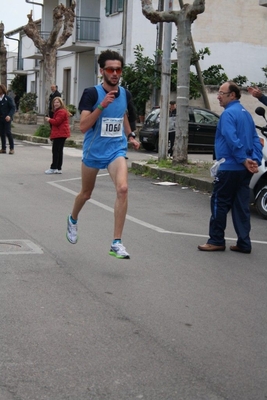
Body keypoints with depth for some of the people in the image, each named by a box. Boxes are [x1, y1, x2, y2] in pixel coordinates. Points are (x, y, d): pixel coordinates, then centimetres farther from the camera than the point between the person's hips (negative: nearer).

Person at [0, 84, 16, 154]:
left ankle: (11, 148, -1)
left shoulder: (8, 98, -4)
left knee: (8, 132, -10)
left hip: (7, 118, -5)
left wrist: (9, 115, -22)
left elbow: (13, 108, -8)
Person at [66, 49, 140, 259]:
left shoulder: (125, 94, 2)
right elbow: (83, 126, -21)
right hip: (93, 151, -2)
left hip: (117, 150, 2)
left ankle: (117, 243, -17)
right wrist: (101, 106, -30)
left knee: (123, 188, -22)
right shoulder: (92, 93, -13)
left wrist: (130, 136, 12)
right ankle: (73, 220, 52)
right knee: (86, 193, 16)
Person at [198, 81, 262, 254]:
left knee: (220, 203, 1)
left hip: (230, 167, -8)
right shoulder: (246, 113, 16)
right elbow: (256, 140, 10)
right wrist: (255, 160, 0)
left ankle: (216, 241, 6)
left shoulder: (228, 114, -11)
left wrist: (244, 160, -18)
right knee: (241, 206, 9)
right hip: (244, 169, 8)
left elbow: (232, 141, -22)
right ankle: (244, 243, 10)